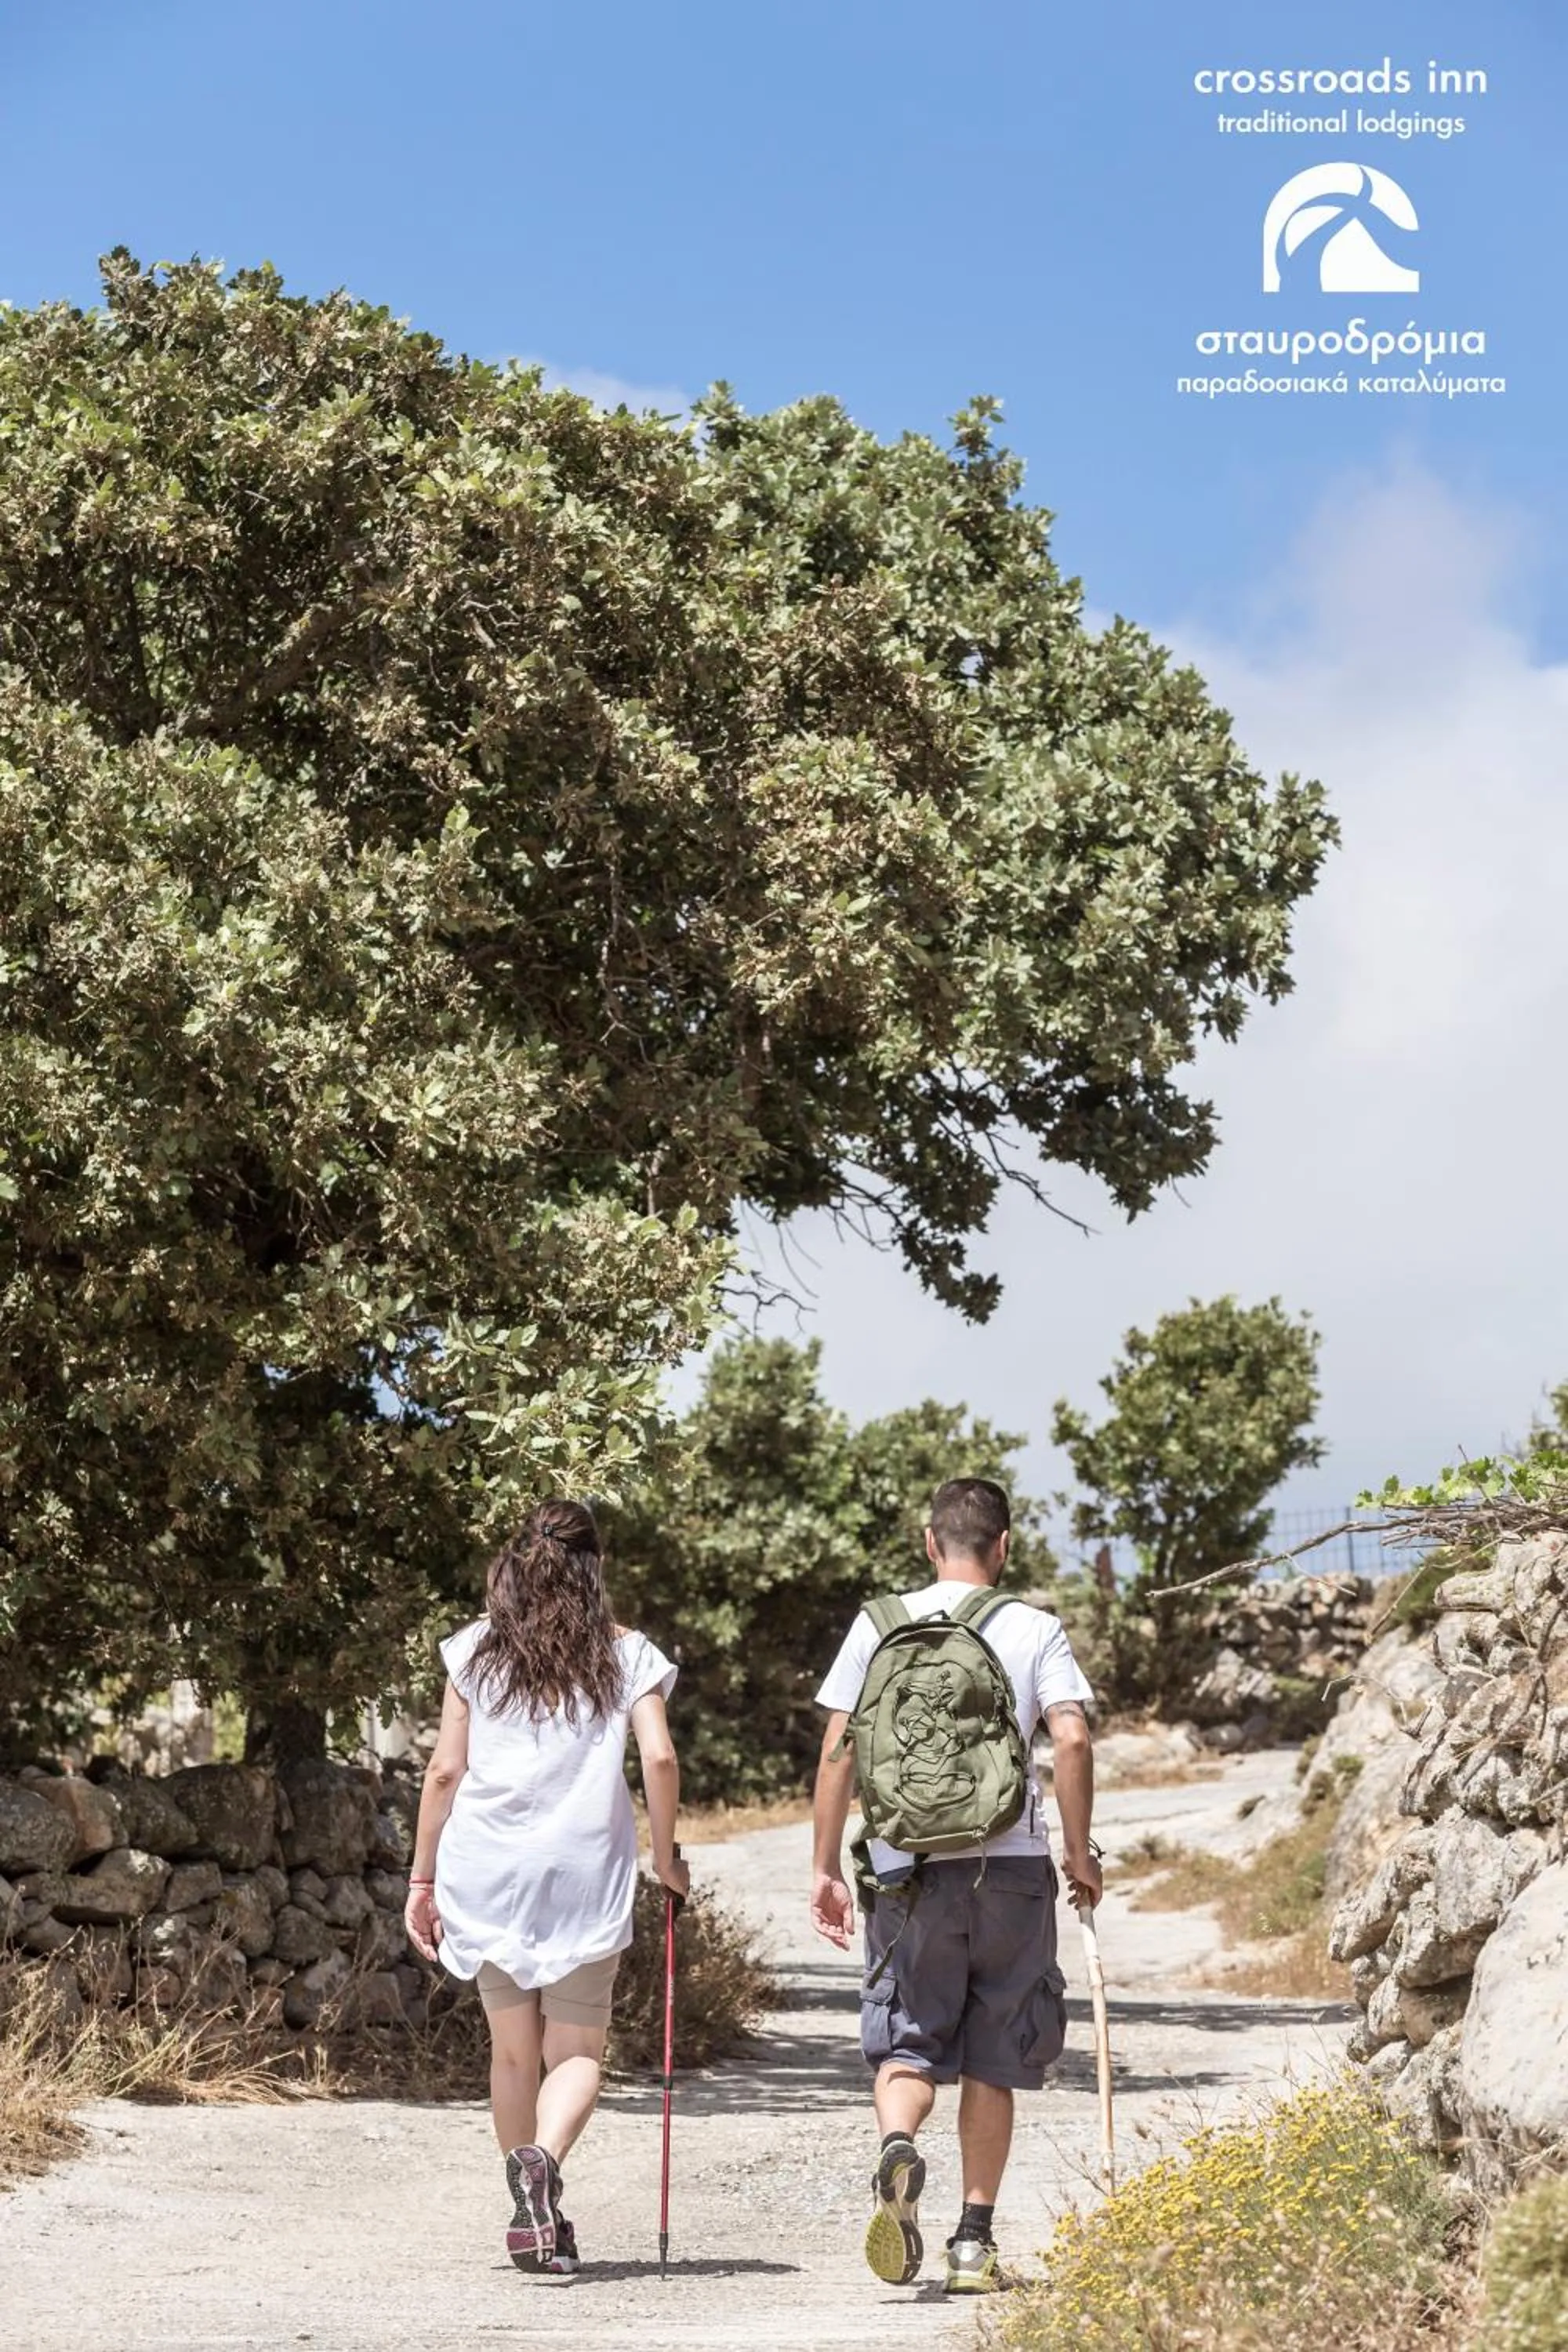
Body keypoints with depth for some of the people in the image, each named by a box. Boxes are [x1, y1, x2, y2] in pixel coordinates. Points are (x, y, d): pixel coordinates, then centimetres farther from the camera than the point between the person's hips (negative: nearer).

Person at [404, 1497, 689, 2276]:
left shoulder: (476, 1649, 6)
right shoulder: (624, 1654, 5)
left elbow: (445, 1770, 3)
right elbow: (660, 1758, -5)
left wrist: (423, 1877, 9)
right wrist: (666, 1856, 7)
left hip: (488, 1868, 1)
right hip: (586, 1870, -1)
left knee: (512, 2048, 12)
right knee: (577, 2048, 6)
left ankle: (535, 2220, 16)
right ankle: (544, 2159, -22)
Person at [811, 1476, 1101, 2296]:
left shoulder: (880, 1624, 5)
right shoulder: (1035, 1629, 3)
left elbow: (838, 1750, 3)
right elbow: (1072, 1739, -7)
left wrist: (825, 1867, 8)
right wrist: (1079, 1851, 3)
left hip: (908, 1866, 0)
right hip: (1011, 1862, 0)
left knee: (908, 2040, 8)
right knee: (991, 2059, 11)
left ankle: (896, 2147, -23)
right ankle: (974, 2241, 12)